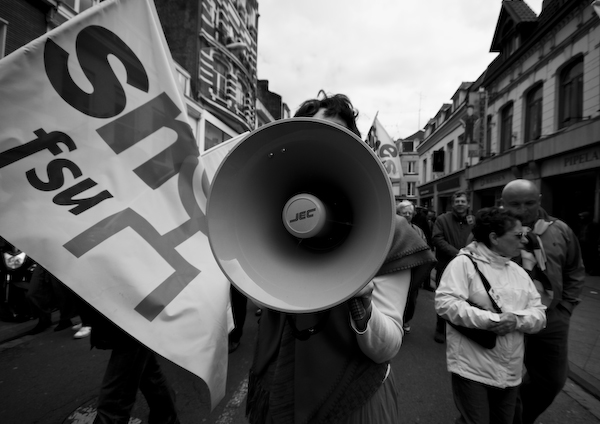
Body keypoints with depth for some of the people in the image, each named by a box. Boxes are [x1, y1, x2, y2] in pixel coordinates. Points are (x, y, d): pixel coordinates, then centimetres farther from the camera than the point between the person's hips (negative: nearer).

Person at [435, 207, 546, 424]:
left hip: (511, 372, 7)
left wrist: (517, 319, -15)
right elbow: (445, 303, -23)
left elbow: (540, 315, 6)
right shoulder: (464, 263, -13)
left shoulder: (519, 272, 10)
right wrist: (491, 320, -24)